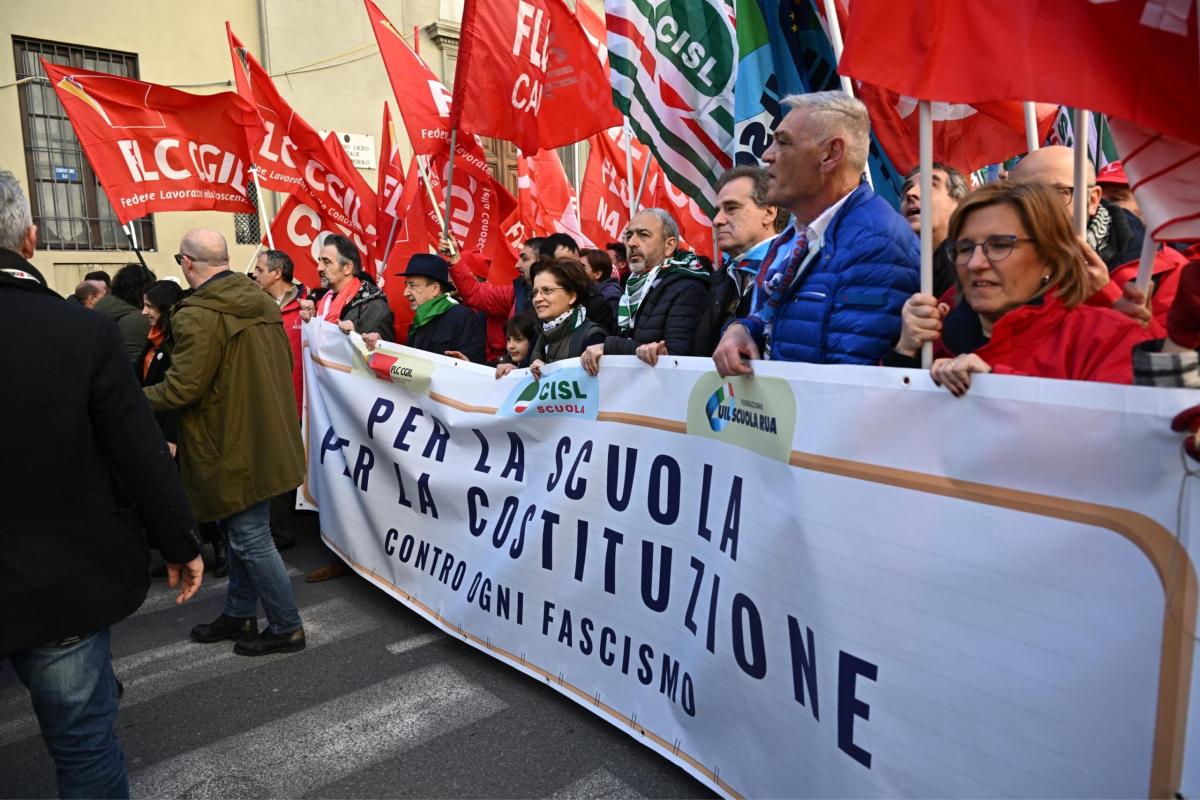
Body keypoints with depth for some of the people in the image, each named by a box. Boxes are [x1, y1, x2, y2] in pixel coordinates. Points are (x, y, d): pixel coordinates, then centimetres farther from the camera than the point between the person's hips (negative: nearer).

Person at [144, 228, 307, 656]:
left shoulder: (197, 316, -20)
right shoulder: (262, 303, 6)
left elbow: (181, 389, -20)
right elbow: (284, 365, 13)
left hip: (234, 450, -9)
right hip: (266, 440, 9)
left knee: (250, 539, 4)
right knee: (240, 531, 21)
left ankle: (287, 628, 15)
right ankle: (240, 613, 35)